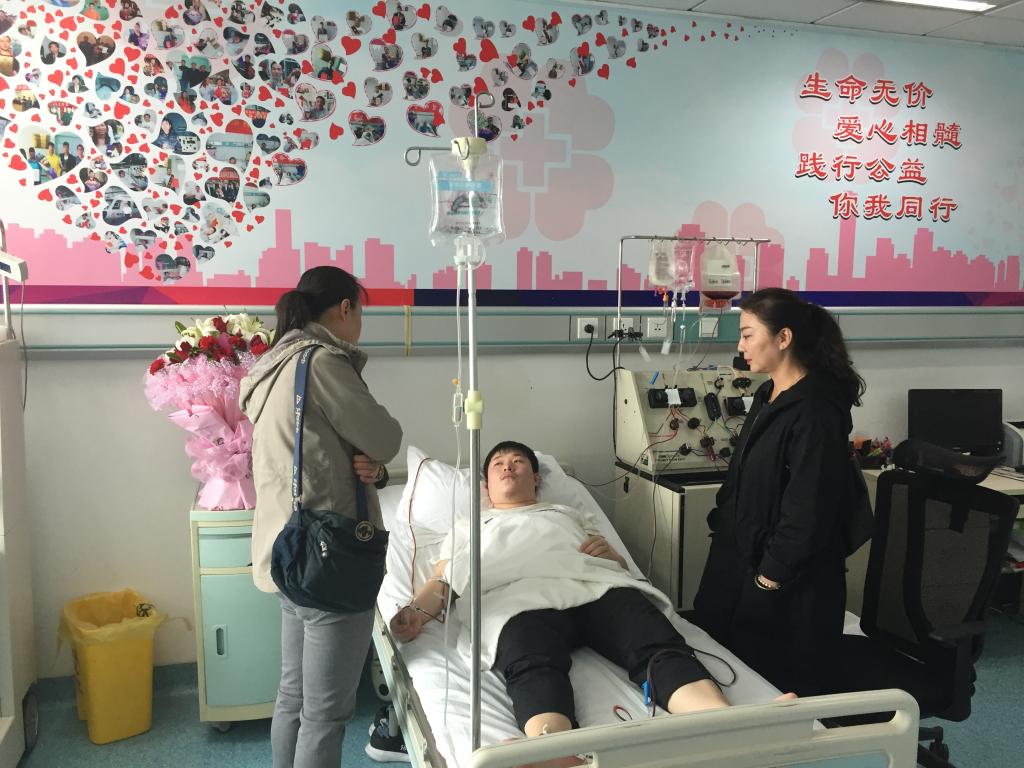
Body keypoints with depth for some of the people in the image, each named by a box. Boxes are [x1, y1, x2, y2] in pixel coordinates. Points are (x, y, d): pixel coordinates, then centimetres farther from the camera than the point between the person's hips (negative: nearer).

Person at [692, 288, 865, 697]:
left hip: (790, 585, -9)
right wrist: (721, 526, 13)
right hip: (742, 557, 9)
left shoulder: (815, 411, -20)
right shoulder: (768, 396, 9)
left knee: (780, 689, 4)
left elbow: (808, 510, -21)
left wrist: (772, 576, -16)